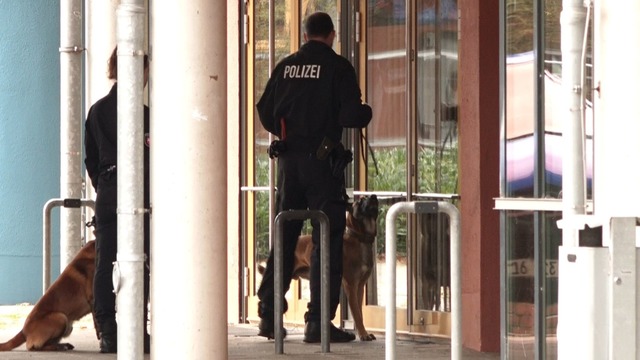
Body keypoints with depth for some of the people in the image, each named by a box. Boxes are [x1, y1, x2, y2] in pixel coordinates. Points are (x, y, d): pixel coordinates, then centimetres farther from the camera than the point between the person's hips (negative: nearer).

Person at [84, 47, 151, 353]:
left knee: (104, 264, 5)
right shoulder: (139, 112, -11)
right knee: (138, 265, -1)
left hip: (106, 194, 6)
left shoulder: (97, 110, 8)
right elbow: (146, 158, -10)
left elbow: (90, 159, 13)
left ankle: (107, 333, 4)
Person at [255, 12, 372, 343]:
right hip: (322, 159, -5)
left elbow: (265, 112, 9)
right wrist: (365, 112, 9)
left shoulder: (286, 66, 7)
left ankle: (268, 316, 15)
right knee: (327, 240, -1)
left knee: (283, 237, 15)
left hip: (288, 158, 5)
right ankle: (318, 322, -6)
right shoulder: (338, 67, -6)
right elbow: (351, 116, -13)